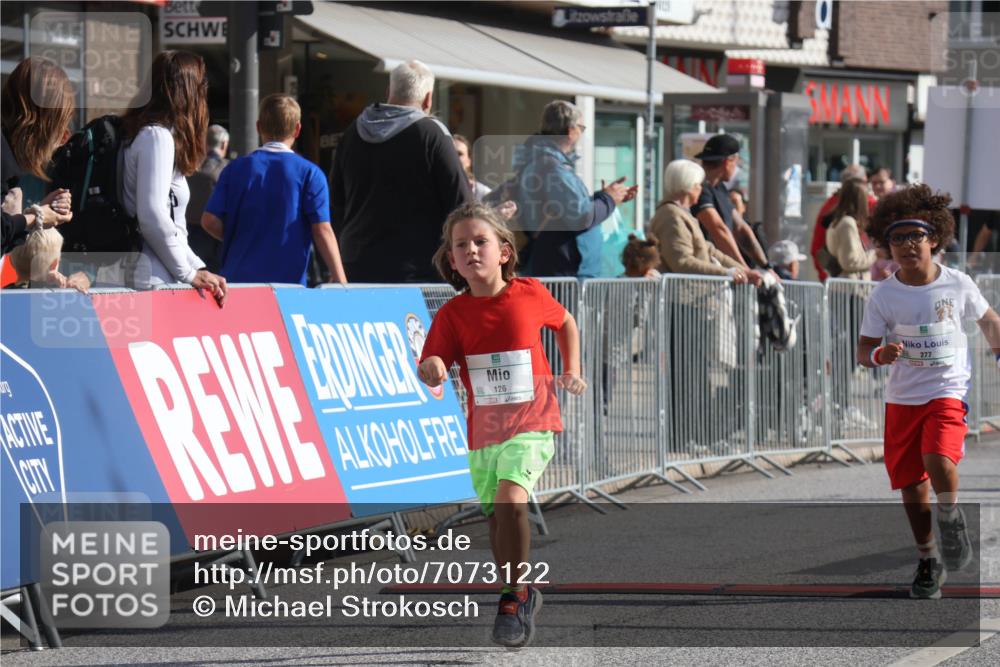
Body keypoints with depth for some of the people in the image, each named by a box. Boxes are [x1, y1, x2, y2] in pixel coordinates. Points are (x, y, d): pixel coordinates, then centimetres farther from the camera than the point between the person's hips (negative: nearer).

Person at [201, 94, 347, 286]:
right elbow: (322, 230, -8)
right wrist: (339, 279, -4)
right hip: (289, 281, -2)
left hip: (238, 277, 2)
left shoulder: (235, 169, 4)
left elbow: (210, 221, 1)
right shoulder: (309, 173, -3)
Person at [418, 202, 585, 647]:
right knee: (496, 517, 13)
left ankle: (515, 597, -13)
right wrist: (433, 369, -32)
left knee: (510, 497, -25)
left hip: (531, 421, -3)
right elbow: (431, 369, -9)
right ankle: (521, 595, 35)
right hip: (484, 429, 3)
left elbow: (565, 323, 15)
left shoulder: (530, 294, -6)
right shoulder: (452, 314, -4)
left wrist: (572, 371, 6)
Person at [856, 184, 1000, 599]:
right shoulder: (883, 296, -4)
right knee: (910, 484, 5)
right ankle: (927, 560, 24)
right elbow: (864, 350, -2)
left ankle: (951, 518, 2)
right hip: (902, 398, 2)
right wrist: (879, 355, -23)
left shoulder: (958, 285, -4)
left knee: (939, 459, -28)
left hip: (948, 392, -2)